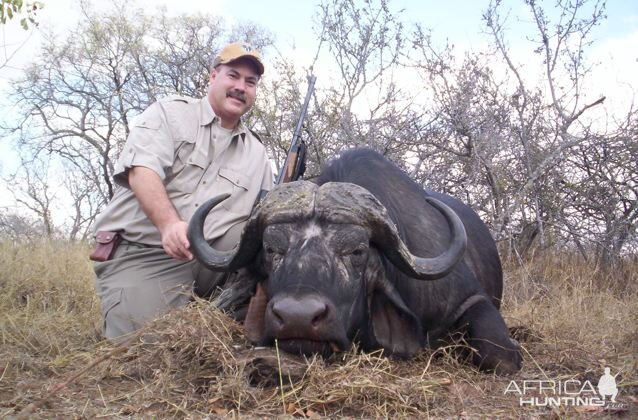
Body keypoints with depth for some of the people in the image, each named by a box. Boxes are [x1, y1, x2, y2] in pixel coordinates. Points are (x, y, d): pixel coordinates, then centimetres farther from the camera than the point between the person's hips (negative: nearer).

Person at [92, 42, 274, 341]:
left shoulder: (256, 152, 18)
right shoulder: (170, 112, 5)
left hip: (209, 257, 4)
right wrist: (170, 223, -31)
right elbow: (142, 171, -13)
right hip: (139, 253, -4)